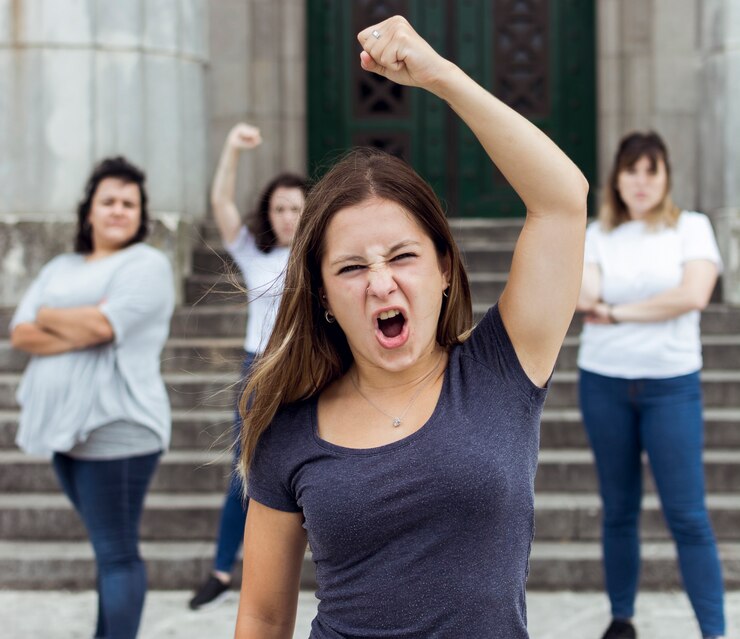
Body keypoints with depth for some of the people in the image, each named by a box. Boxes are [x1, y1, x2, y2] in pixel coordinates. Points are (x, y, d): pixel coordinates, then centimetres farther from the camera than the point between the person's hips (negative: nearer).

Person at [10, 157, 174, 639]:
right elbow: (20, 334, 3)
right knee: (108, 548, 16)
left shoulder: (146, 265, -5)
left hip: (115, 430, -7)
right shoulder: (61, 268, 16)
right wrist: (80, 328, -12)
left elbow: (102, 325, -19)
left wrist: (49, 317, -2)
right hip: (67, 426, 7)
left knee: (117, 552, -1)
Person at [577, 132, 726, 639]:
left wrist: (616, 312, -9)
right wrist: (584, 298, -28)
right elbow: (584, 295, -6)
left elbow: (694, 295, -14)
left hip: (672, 384, -2)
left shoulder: (691, 227, 0)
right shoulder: (599, 234, 7)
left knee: (688, 515, -5)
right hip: (604, 383, 3)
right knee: (619, 509, 10)